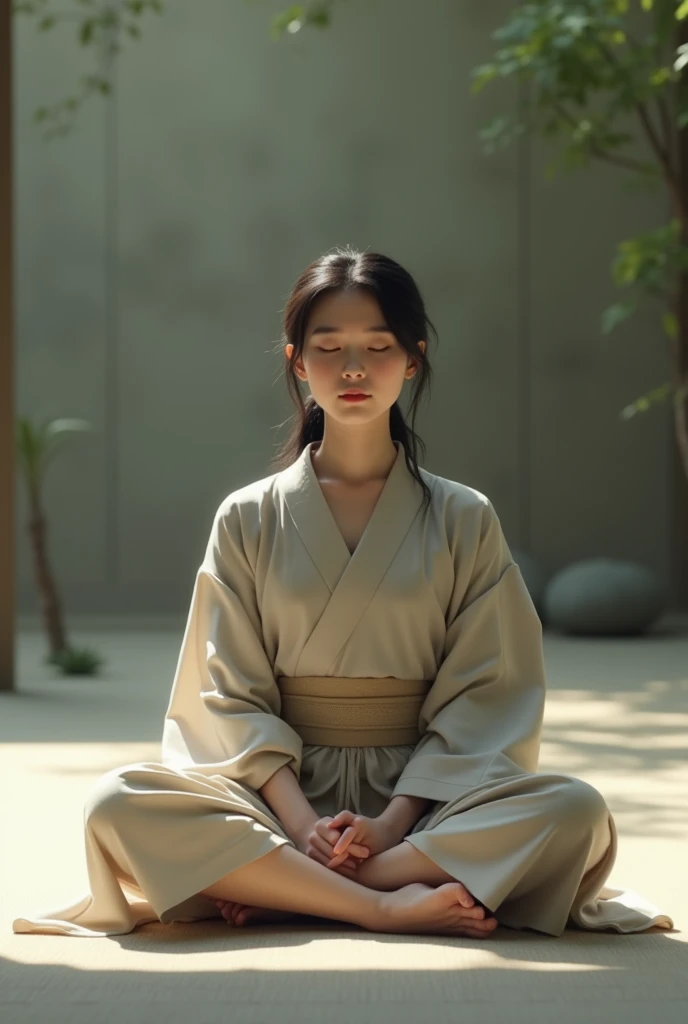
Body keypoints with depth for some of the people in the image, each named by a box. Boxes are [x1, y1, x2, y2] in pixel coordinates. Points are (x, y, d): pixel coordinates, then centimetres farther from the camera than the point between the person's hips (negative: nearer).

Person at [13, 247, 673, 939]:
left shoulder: (463, 520, 7)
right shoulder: (248, 519, 7)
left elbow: (480, 698, 0)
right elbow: (234, 695, 0)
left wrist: (394, 821, -15)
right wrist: (300, 820, -16)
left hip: (422, 797, 1)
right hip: (285, 792, 0)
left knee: (575, 811, -30)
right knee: (118, 804, -29)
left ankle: (276, 891, -25)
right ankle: (386, 904, -29)